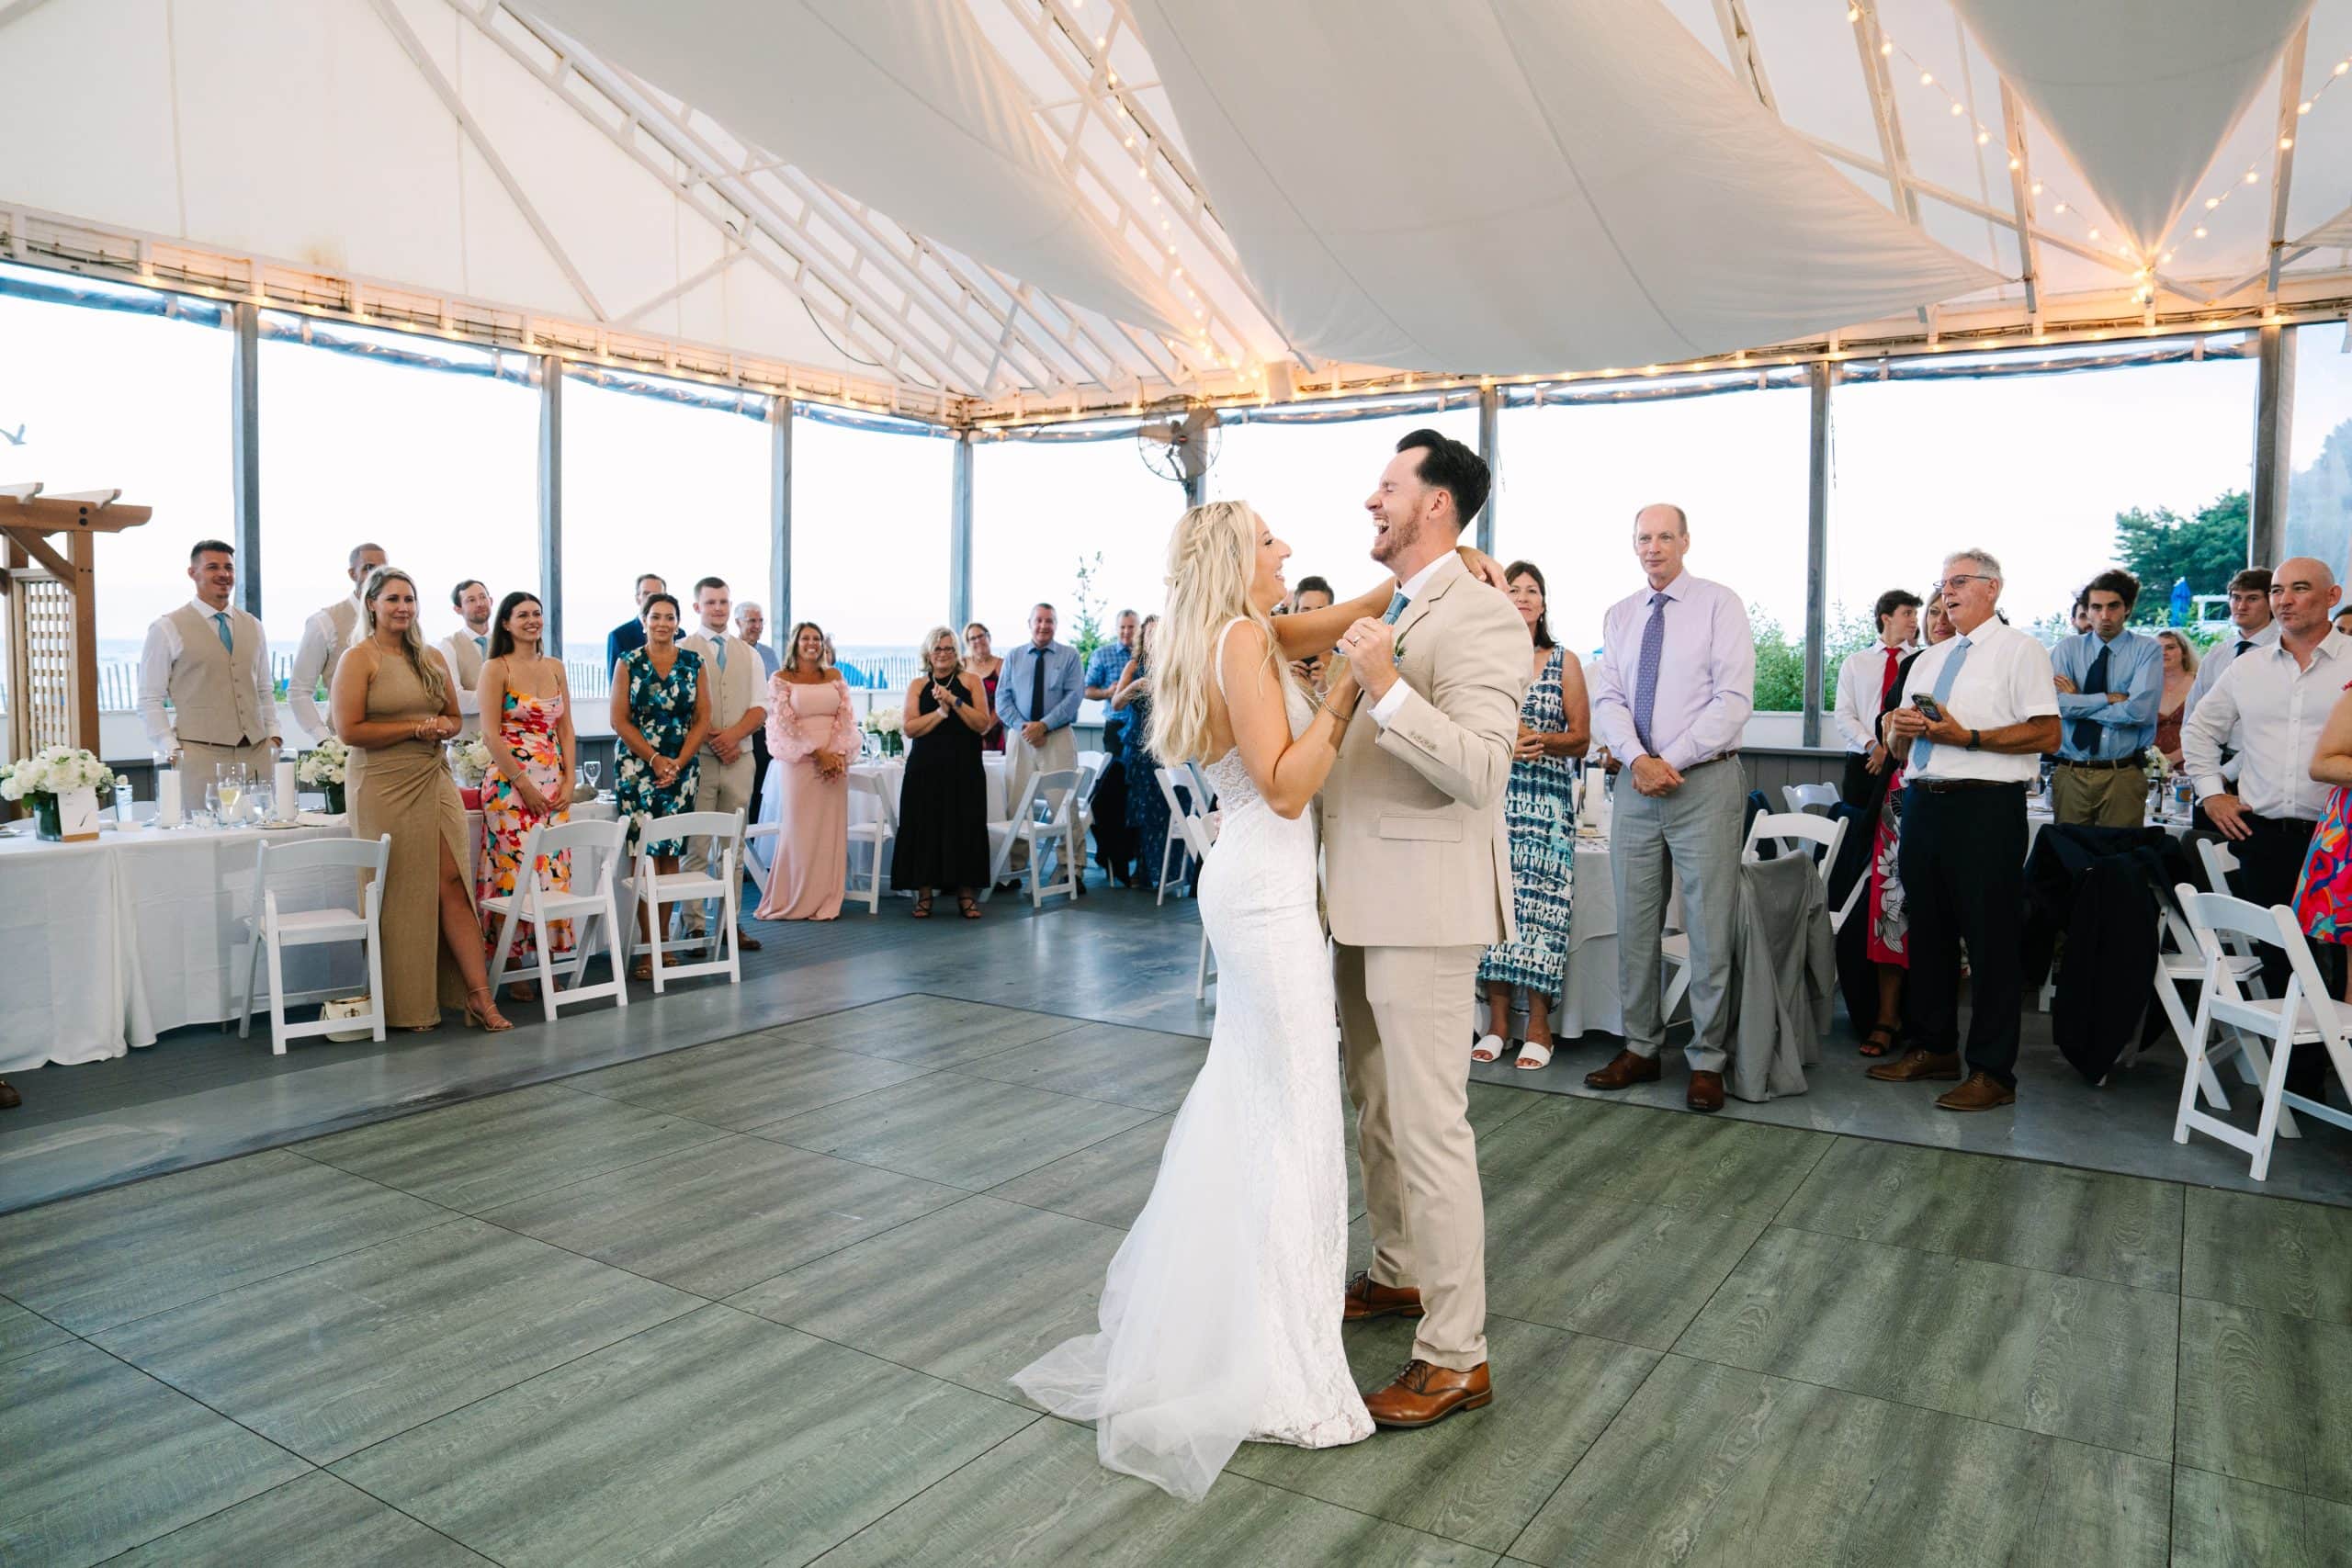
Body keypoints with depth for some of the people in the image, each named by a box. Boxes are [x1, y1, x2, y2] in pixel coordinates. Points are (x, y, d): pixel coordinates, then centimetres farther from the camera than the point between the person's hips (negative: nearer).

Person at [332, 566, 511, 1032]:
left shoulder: (432, 658, 14)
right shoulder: (359, 658, -3)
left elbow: (454, 718, 23)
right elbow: (349, 731, -10)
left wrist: (442, 727, 0)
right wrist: (415, 729, -13)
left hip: (434, 781, 5)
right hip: (385, 788, -5)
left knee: (453, 884, -2)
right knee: (401, 895, 1)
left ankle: (479, 995, -2)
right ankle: (407, 1008, 12)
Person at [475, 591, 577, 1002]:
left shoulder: (555, 667, 13)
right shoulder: (496, 669, -3)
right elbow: (492, 735, -9)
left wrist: (569, 780, 1)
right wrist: (524, 784, -14)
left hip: (555, 784, 5)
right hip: (511, 782, -5)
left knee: (553, 872, 4)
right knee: (513, 874, -4)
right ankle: (514, 971, 4)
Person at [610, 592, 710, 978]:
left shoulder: (693, 663, 7)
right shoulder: (628, 663, 2)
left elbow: (703, 719, 4)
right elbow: (619, 720, -2)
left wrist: (678, 763, -7)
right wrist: (655, 759, -10)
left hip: (682, 768, 2)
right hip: (638, 768, -2)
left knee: (671, 852, 4)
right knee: (645, 853, -6)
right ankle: (649, 946, -4)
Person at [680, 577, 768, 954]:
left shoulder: (748, 654, 14)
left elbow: (759, 708, 7)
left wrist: (734, 734, -10)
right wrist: (712, 737, -14)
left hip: (740, 757, 4)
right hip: (697, 757, -4)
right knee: (695, 848, -4)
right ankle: (693, 925, 1)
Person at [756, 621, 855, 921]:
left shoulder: (834, 676, 12)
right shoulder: (781, 679, 1)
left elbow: (845, 718, 6)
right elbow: (785, 723, -6)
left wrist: (839, 754, -9)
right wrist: (818, 753, -13)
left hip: (835, 763, 4)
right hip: (798, 761, -3)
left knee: (831, 831, 3)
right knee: (799, 830, -1)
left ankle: (826, 901, 9)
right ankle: (794, 900, 6)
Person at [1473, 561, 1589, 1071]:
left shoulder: (1565, 662, 9)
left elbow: (1581, 739, 7)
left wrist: (1540, 741, -12)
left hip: (1546, 803, -1)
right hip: (1490, 798, 1)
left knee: (1538, 905, -4)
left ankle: (1538, 1026, 5)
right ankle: (1497, 1022, 9)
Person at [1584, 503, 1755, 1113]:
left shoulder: (1719, 604, -1)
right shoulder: (1619, 616, 13)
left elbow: (1734, 698, -9)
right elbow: (1607, 699, 5)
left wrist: (1670, 761, -14)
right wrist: (1639, 759, -13)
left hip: (1705, 782, -4)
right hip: (1636, 784, 5)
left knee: (1709, 927, -1)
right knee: (1634, 925, 8)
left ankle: (1707, 1061, 9)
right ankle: (1641, 1048, 19)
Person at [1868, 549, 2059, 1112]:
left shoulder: (2018, 650, 1)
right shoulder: (1928, 660, 22)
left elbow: (2047, 733, -11)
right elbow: (1898, 749, 21)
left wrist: (1967, 737, -16)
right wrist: (1900, 730, -1)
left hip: (1986, 807, -7)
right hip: (1923, 804, 7)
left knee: (1990, 939, -4)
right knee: (1927, 931, 13)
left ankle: (1992, 1072, 3)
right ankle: (1932, 1048, 26)